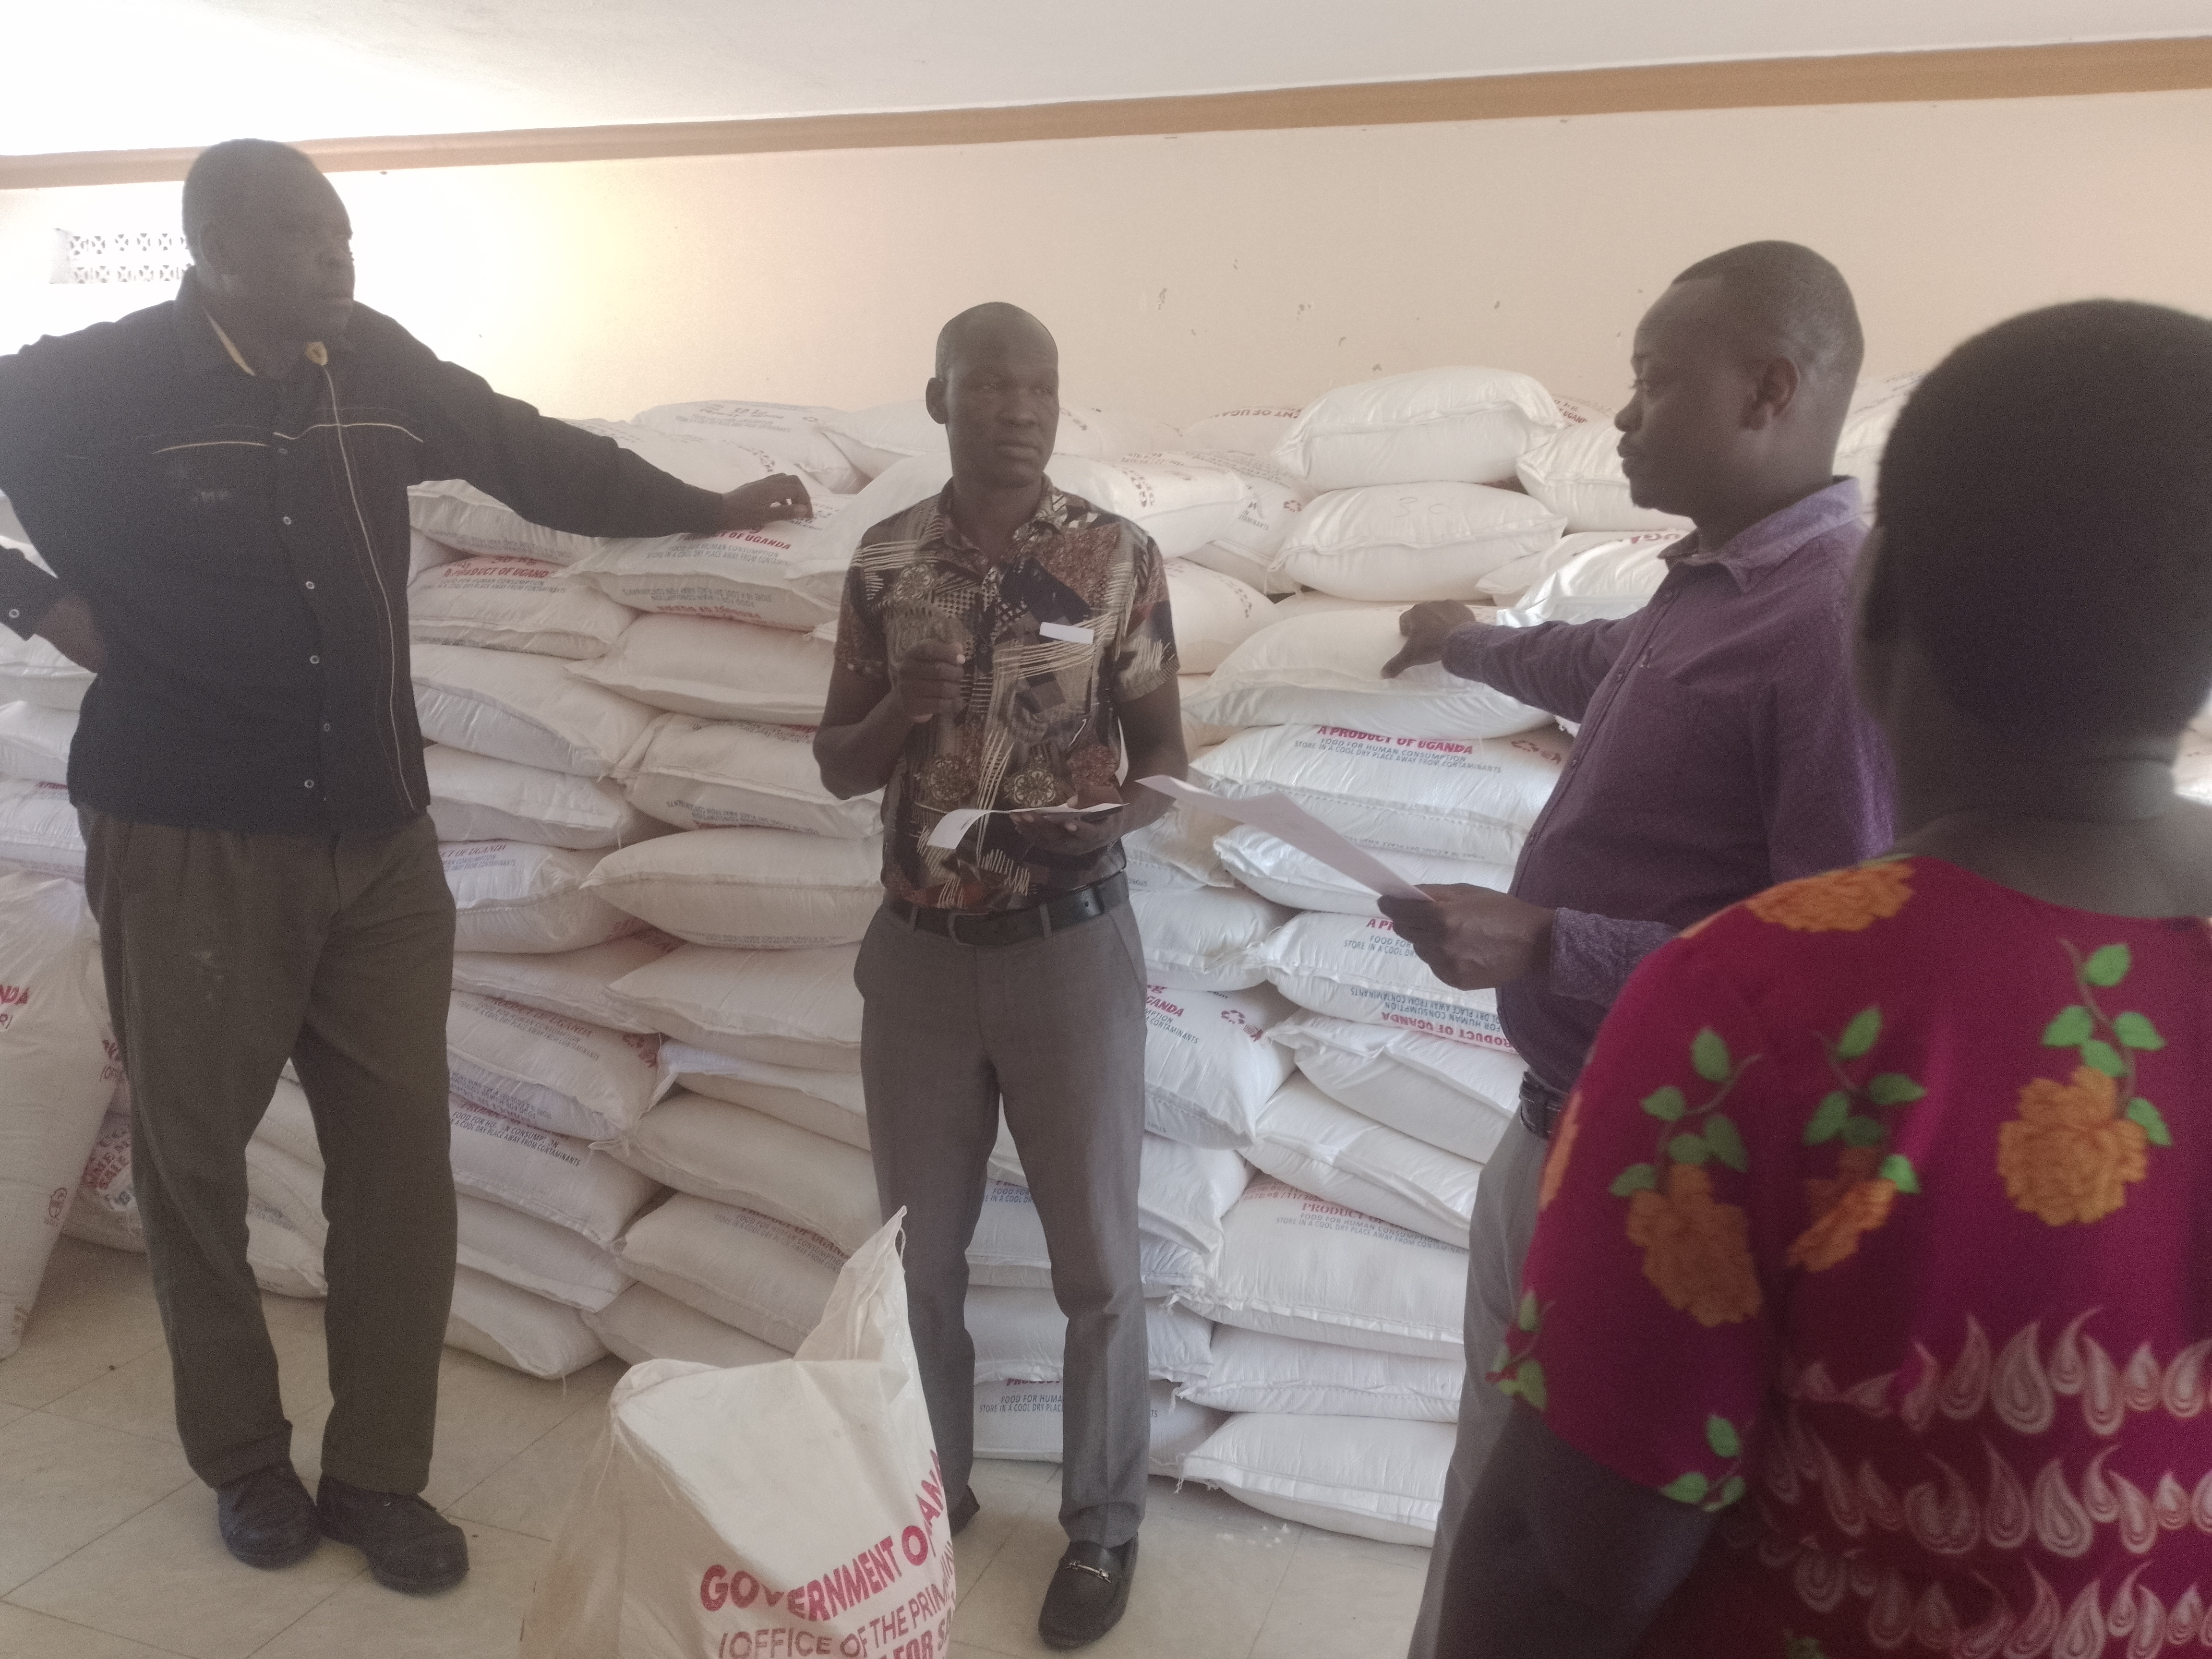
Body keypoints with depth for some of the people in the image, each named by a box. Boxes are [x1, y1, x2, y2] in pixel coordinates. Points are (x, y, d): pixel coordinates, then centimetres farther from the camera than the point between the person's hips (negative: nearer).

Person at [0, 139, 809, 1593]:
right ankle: (245, 1460, 31)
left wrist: (706, 509, 15)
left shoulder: (376, 365, 4)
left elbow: (532, 453, 15)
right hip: (190, 847, -3)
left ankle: (380, 1475, 22)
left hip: (379, 839, 4)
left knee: (401, 1160, 6)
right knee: (194, 1159, 9)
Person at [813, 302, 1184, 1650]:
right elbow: (839, 767, 4)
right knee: (918, 1248, 15)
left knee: (1098, 1259, 8)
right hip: (919, 946, 3)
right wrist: (901, 709, -17)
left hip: (1072, 944, -2)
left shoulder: (1120, 557, -6)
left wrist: (1113, 816, -23)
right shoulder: (886, 559, 1)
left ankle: (1104, 1526, 28)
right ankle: (929, 1488, 38)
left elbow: (1164, 753, -1)